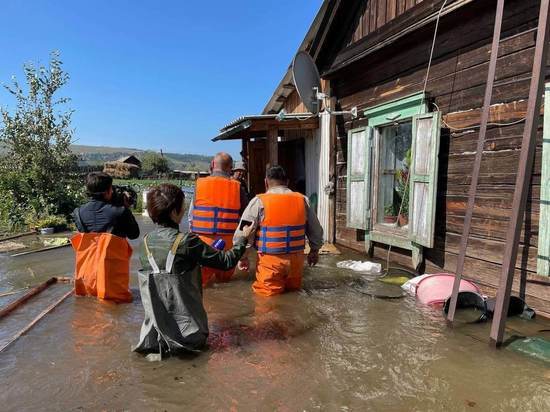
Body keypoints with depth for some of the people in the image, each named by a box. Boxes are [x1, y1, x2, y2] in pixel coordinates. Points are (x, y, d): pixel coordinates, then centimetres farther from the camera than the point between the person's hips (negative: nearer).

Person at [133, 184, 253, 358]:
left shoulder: (146, 241, -3)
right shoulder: (187, 241, -20)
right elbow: (226, 261, -13)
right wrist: (243, 238, 4)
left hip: (155, 321, 4)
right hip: (185, 322, -4)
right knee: (197, 339, 26)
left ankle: (154, 340, 3)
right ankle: (177, 343, -2)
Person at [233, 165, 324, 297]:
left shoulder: (259, 202, -9)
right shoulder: (302, 200, 2)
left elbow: (242, 233, -8)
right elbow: (316, 230, 11)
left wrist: (242, 256, 5)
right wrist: (314, 250, 26)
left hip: (271, 260, -3)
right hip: (296, 258, 4)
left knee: (268, 293, 11)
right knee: (293, 289, 23)